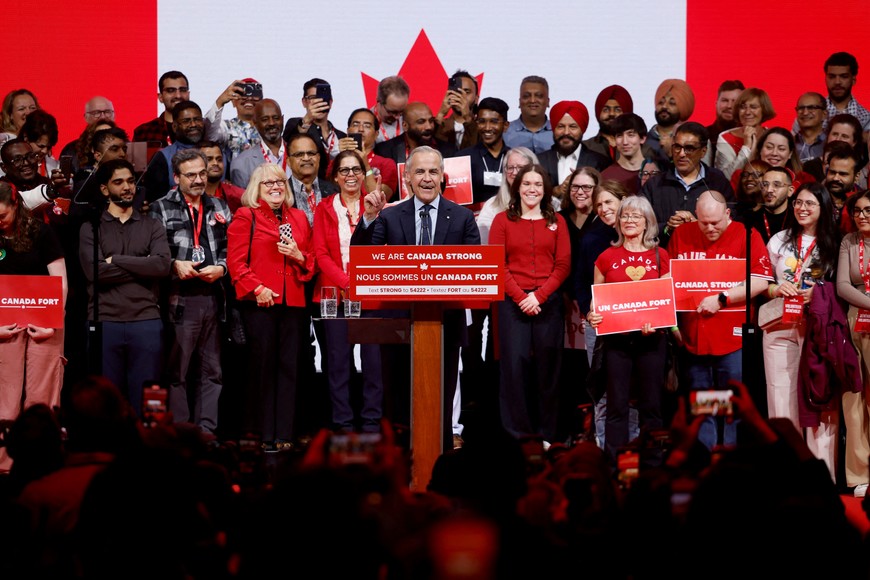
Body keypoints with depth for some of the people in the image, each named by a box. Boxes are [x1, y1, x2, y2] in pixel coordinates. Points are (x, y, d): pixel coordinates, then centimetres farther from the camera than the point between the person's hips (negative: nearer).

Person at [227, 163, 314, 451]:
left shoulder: (299, 218, 18)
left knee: (289, 367, 1)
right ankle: (263, 435, 1)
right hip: (260, 302, -4)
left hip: (293, 301, 4)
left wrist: (299, 256, -1)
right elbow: (236, 261, -3)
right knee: (263, 365, -3)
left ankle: (283, 434, 3)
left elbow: (312, 261, 20)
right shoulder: (245, 216, 4)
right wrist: (257, 289, -14)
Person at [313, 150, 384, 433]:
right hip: (335, 292, 0)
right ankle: (343, 424, 4)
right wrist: (346, 282, -10)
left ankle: (371, 421, 2)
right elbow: (321, 254, 2)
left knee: (373, 357, -5)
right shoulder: (325, 209, 9)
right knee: (339, 361, -1)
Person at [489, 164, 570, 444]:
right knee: (514, 364, -6)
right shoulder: (503, 220, 6)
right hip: (512, 302, -1)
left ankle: (546, 435, 6)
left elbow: (563, 265, 3)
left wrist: (539, 296, -9)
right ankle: (517, 435, -1)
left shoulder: (556, 221, 10)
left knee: (547, 367, 1)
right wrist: (520, 297, -11)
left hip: (548, 302, 1)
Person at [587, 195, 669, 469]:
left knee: (651, 405, 5)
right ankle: (614, 466, 5)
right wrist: (592, 316, -9)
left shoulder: (660, 257, 5)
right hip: (616, 338, 0)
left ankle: (651, 466, 11)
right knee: (617, 405, 1)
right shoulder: (607, 257, 6)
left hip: (651, 338, 0)